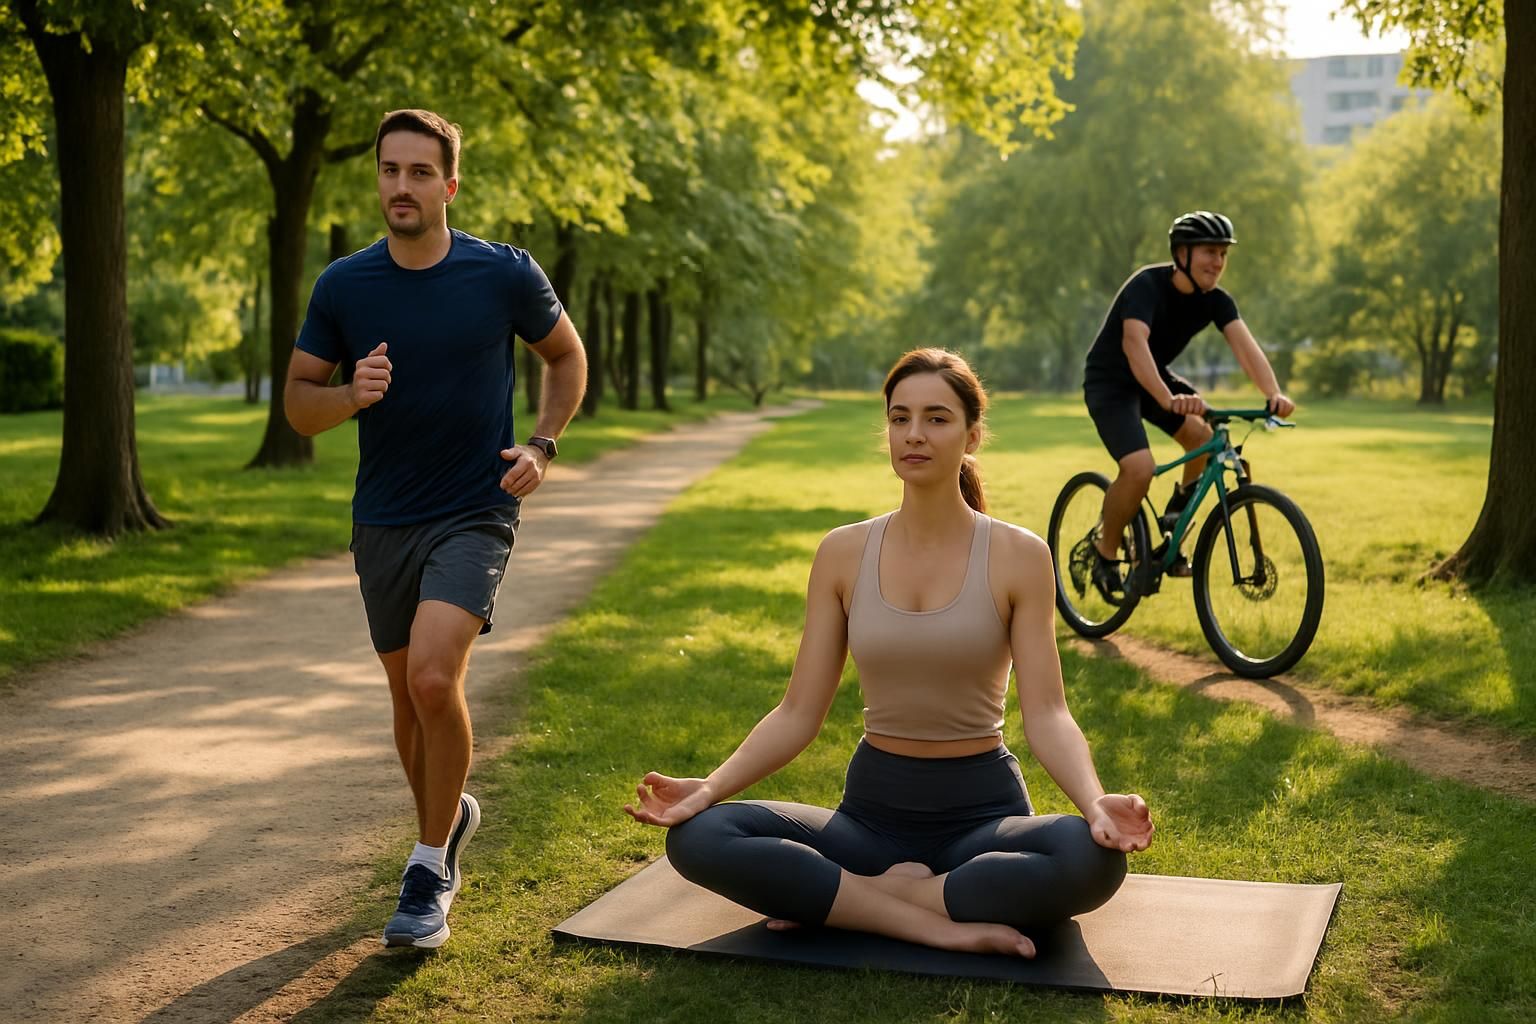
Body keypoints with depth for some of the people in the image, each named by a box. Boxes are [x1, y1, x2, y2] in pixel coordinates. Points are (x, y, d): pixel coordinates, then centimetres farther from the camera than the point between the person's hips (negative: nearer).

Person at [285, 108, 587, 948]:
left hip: (475, 514, -3)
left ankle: (429, 872, -4)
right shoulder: (343, 286, -3)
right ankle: (448, 816, 42)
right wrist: (351, 395, -18)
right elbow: (297, 403, 4)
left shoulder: (505, 274, -7)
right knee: (407, 694, 14)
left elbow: (566, 356, 10)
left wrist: (541, 444, -5)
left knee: (433, 676, -22)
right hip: (382, 521, 4)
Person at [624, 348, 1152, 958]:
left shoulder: (1018, 555, -5)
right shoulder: (843, 553, 1)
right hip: (874, 807, 2)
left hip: (982, 809, -1)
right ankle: (940, 925, -20)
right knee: (697, 837, -23)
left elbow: (1045, 713, -10)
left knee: (1094, 857, -35)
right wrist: (709, 787, -16)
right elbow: (799, 712, -1)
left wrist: (1095, 801, -30)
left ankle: (849, 898, -19)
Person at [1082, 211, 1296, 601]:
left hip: (1155, 377, 7)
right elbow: (1134, 342, -44)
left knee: (1208, 437, -18)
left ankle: (1176, 516, 8)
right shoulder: (1147, 285, -27)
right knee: (1140, 467, -26)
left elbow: (1244, 344, -21)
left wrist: (1274, 394, -40)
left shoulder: (1215, 300, -8)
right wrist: (1168, 399, -59)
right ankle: (1105, 554, -4)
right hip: (1110, 382, -7)